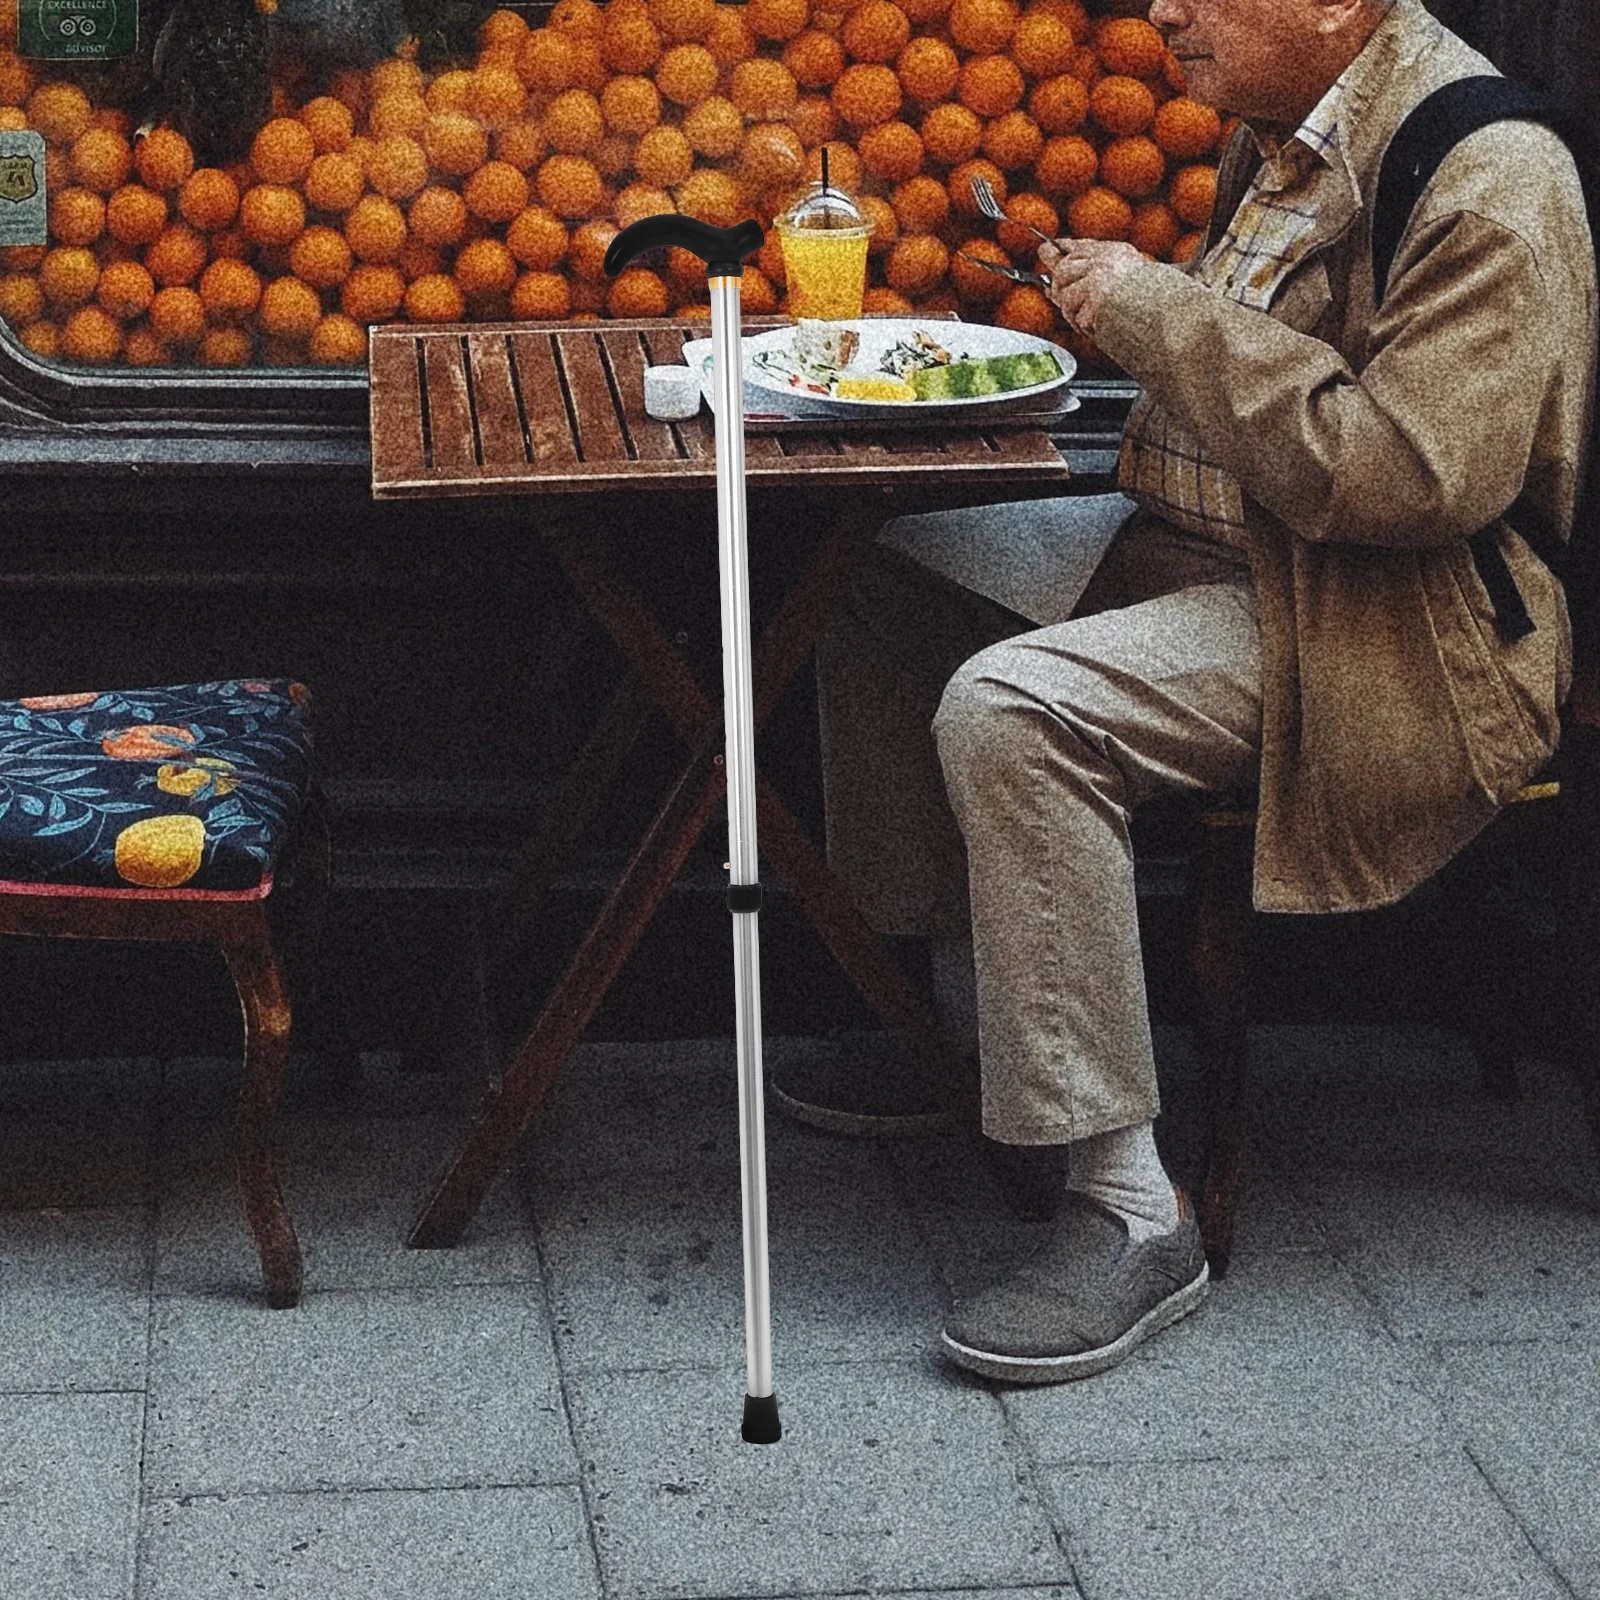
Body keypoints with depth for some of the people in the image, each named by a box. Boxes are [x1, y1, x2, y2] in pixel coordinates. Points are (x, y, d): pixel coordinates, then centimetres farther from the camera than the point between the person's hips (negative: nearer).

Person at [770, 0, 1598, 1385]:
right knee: (875, 569, 13)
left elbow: (1414, 475, -30)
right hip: (1206, 544, 11)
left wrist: (1163, 313, -23)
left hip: (1389, 633, -11)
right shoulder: (1283, 131, 8)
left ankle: (1129, 1211, -24)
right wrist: (1136, 312, 5)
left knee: (1009, 711, -31)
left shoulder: (1487, 180, -21)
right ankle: (956, 1024, 20)